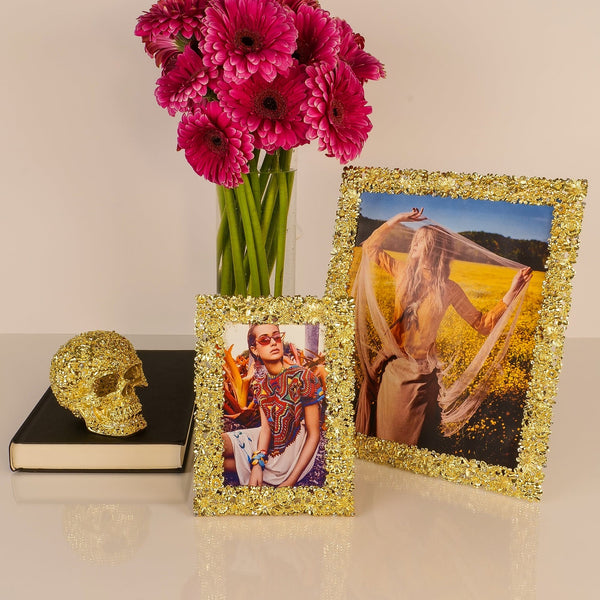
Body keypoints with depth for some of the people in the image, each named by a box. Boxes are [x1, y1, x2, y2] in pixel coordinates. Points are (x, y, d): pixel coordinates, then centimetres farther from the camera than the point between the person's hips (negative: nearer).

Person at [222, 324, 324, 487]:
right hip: (267, 447, 6)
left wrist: (291, 481, -19)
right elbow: (266, 427, -2)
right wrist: (257, 464, -22)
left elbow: (314, 435, -14)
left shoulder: (302, 377, -16)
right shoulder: (258, 383, 3)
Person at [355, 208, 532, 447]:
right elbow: (369, 248, 7)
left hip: (420, 373, -3)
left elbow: (482, 324, -8)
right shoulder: (404, 272, -4)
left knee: (411, 436, 10)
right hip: (391, 364, 3)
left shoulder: (448, 289, -11)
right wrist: (396, 220, -3)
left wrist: (512, 293, -19)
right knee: (384, 428, 16)